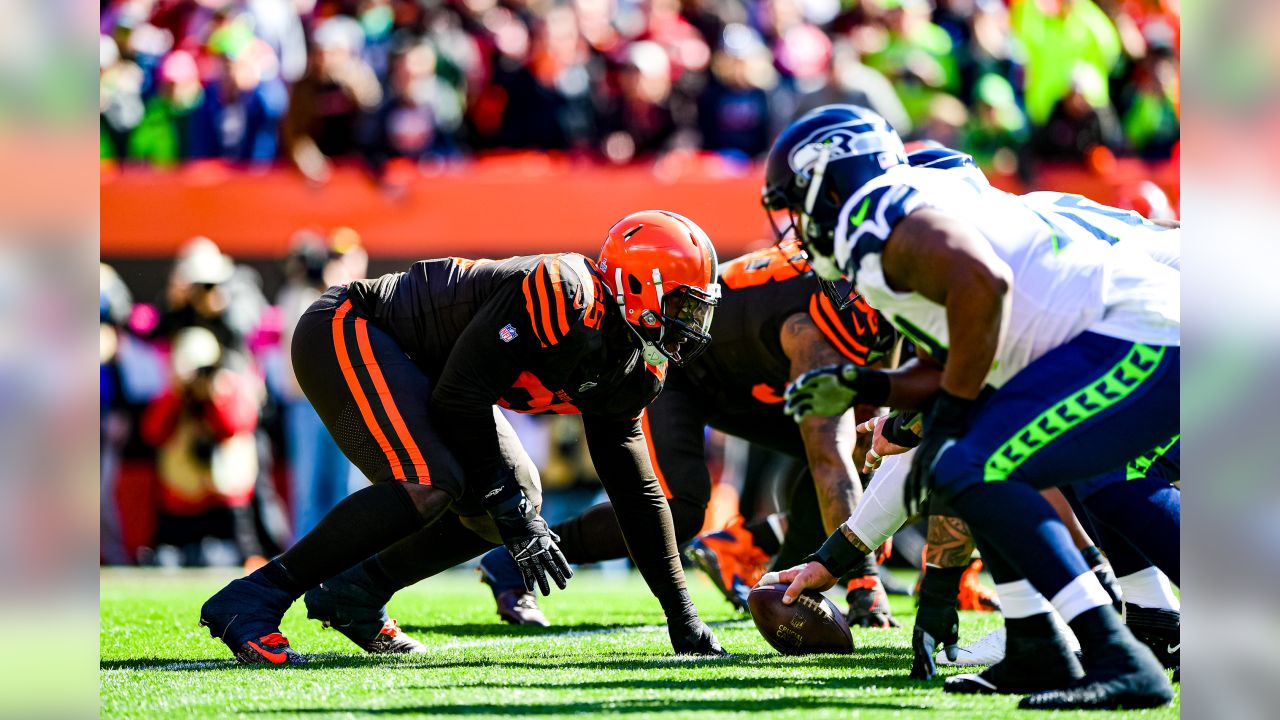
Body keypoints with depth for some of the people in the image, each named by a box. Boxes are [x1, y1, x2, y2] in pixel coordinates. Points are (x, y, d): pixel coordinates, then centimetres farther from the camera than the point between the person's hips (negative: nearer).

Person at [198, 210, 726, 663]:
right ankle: (249, 601, -24)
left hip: (418, 369, 10)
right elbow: (461, 398, -27)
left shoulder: (631, 373, 1)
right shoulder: (565, 295, -27)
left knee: (517, 502, 6)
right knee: (430, 487, -27)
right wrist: (512, 512, -21)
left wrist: (681, 615, 11)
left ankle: (352, 593, 13)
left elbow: (636, 494, 11)